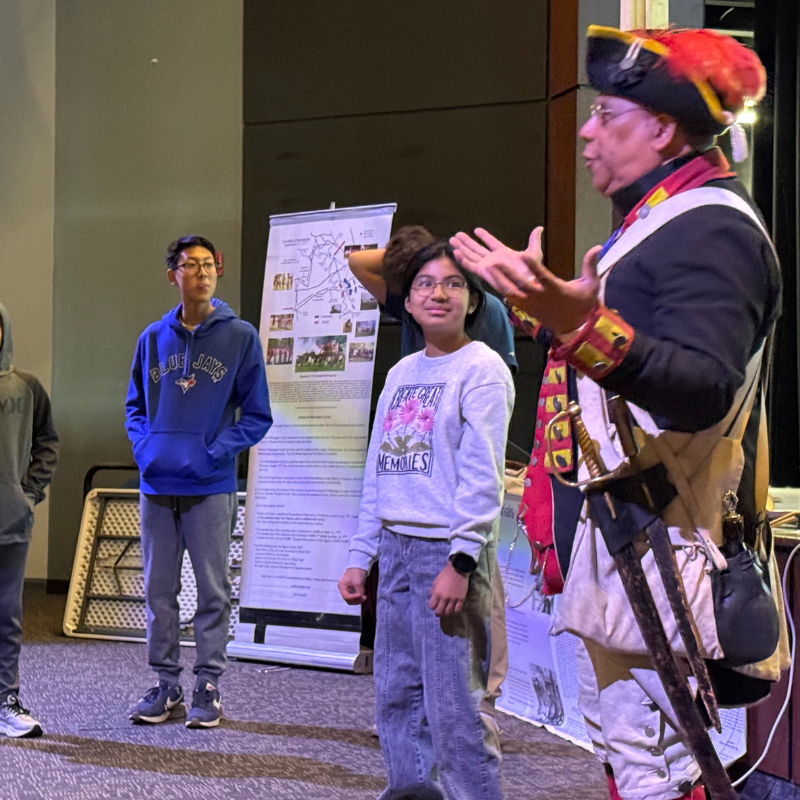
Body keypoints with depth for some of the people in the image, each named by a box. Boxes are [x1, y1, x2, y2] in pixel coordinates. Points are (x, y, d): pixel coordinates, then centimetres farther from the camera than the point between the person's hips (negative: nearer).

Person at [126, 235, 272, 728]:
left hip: (211, 488, -3)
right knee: (159, 590, 9)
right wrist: (144, 446, -1)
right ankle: (166, 684, 19)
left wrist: (216, 451, -12)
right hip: (157, 486, 3)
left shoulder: (240, 336, -2)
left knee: (213, 590, 3)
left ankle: (209, 686, 12)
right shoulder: (154, 338, 8)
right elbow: (136, 406, 17)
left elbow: (257, 416, -1)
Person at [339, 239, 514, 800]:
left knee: (454, 702, -7)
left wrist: (460, 562, -19)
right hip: (397, 550, 7)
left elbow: (482, 476, -12)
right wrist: (361, 557, 15)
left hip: (450, 550, -7)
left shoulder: (481, 369, -5)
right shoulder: (402, 374, 17)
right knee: (396, 693, 10)